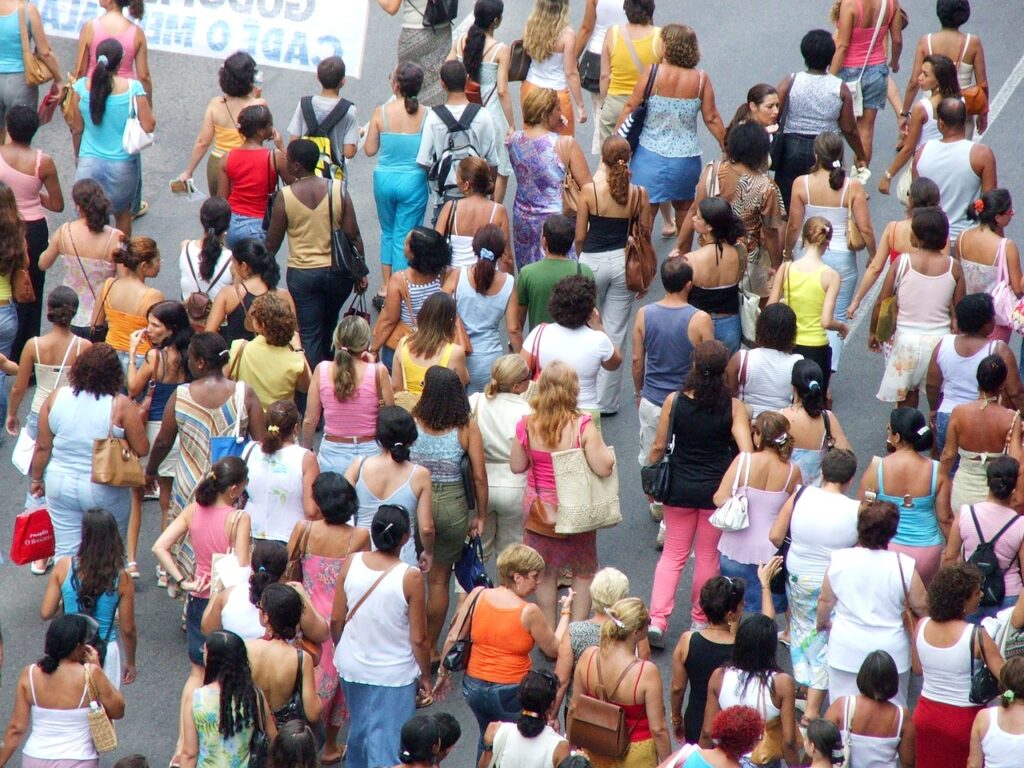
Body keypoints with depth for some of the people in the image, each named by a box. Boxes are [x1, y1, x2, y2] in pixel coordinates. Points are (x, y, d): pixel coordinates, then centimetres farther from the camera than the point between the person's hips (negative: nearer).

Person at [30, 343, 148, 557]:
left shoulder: (56, 398, -4)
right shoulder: (120, 406, -15)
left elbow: (42, 447, 0)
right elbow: (142, 449, -11)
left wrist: (36, 479, 14)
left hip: (61, 485, 3)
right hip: (105, 490, -3)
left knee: (66, 550, 11)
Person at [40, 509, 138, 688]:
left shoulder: (64, 567, -12)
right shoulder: (122, 578, -13)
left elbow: (45, 613, -8)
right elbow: (128, 629, -6)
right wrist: (130, 662, 10)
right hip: (105, 651, -1)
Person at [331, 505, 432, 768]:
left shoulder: (351, 563, -10)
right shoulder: (410, 577, -21)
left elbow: (336, 619, -1)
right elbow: (418, 638, -14)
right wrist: (425, 677, 1)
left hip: (351, 666, 4)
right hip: (393, 675, -4)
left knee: (359, 729, 26)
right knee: (387, 746, 3)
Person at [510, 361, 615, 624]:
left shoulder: (527, 425, -12)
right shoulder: (582, 426, -22)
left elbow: (517, 466, -2)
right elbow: (604, 468, -21)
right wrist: (600, 443, -3)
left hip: (539, 508, 2)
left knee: (544, 574, 17)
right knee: (583, 572, 17)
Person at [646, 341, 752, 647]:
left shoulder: (674, 401, -11)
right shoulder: (733, 407, -13)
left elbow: (659, 446, -3)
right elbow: (746, 452, -18)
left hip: (680, 488, 1)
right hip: (717, 490, -1)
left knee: (673, 554, 13)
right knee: (708, 557, 15)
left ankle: (657, 620, 3)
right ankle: (700, 619, 27)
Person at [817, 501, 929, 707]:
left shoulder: (839, 560, -9)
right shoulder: (904, 566, -15)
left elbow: (825, 601, 3)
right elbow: (921, 606, -6)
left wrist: (823, 622, 24)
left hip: (846, 651, 1)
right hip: (891, 653, -1)